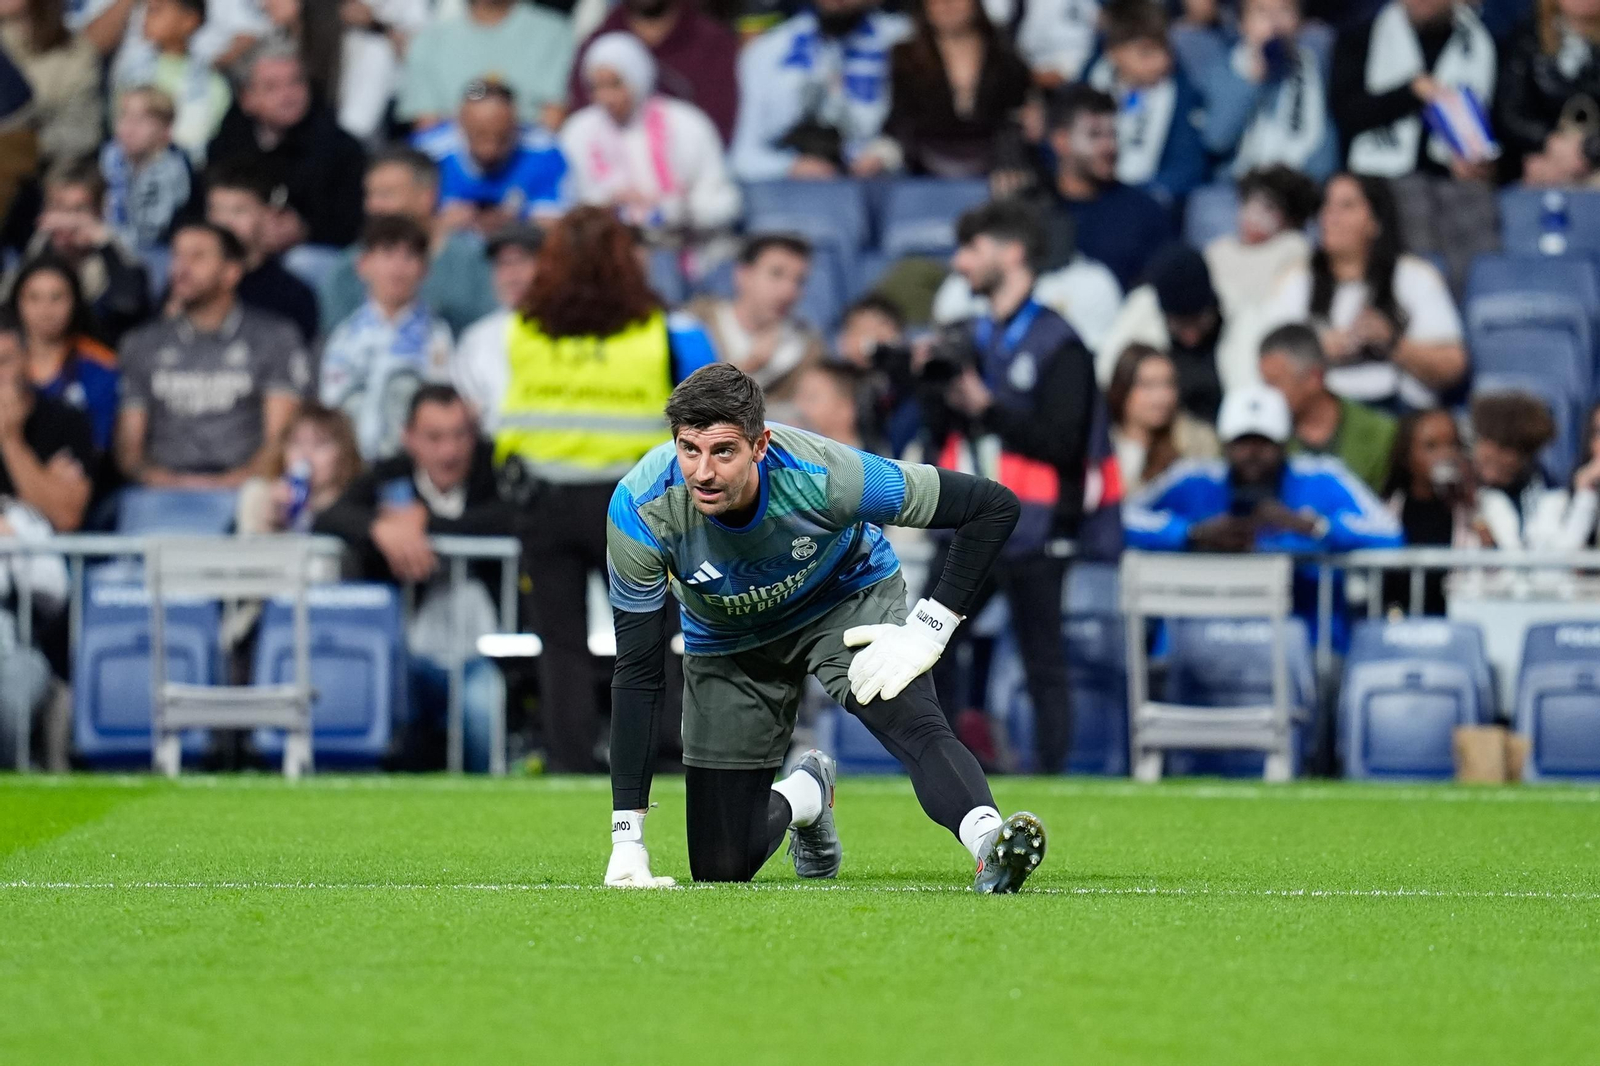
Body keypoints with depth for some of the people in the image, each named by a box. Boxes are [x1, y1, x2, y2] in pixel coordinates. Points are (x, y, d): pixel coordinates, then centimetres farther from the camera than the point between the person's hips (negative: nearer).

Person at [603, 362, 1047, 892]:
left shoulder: (822, 476, -35)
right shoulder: (640, 510, -32)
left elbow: (993, 506, -26)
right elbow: (637, 671, -24)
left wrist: (929, 629, -30)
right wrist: (627, 838, -28)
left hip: (850, 600, -2)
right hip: (729, 644, 2)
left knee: (914, 722, -34)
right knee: (719, 868, 2)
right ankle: (804, 796, 32)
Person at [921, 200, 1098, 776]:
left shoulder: (1057, 344, -7)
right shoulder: (972, 339, 15)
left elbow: (1061, 442, -15)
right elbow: (938, 435, 17)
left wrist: (985, 406, -16)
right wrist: (937, 388, -1)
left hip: (1031, 533, -7)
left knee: (1043, 665, -2)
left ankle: (1052, 777, 2)